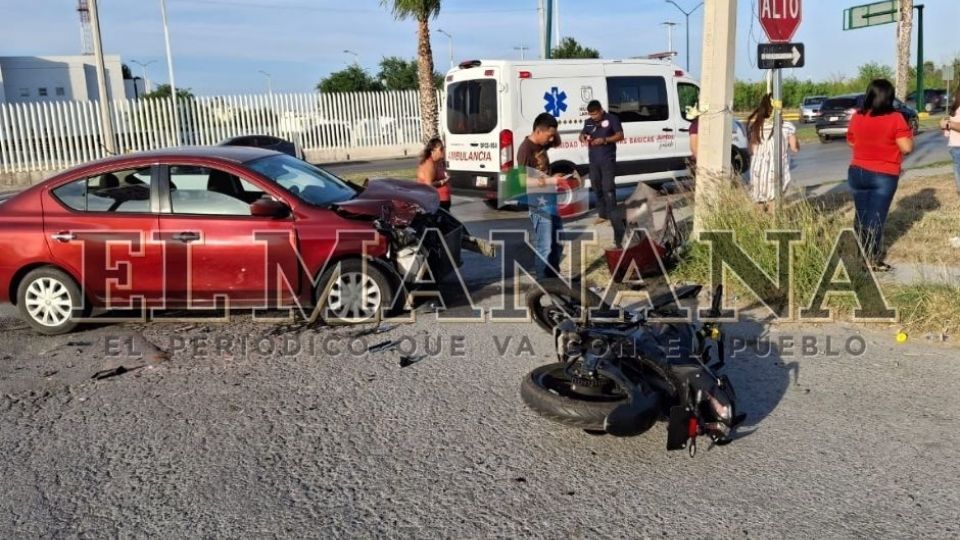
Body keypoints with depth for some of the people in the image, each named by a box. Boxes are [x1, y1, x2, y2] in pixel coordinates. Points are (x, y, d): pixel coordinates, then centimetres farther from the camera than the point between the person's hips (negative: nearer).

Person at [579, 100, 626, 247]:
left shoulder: (612, 119, -5)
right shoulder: (588, 122, 11)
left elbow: (620, 136, -8)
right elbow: (582, 135, 20)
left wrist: (604, 140, -21)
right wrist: (583, 137, -6)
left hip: (608, 160, -6)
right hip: (593, 160, 6)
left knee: (608, 188, -12)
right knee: (597, 187, 10)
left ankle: (616, 218, -10)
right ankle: (603, 214, 22)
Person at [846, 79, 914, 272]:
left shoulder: (857, 117, -1)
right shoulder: (895, 118, -14)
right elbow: (907, 148, -13)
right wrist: (910, 134, 5)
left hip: (857, 172, 4)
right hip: (884, 176, -4)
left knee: (861, 216, 15)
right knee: (876, 218, 2)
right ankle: (872, 260, 6)